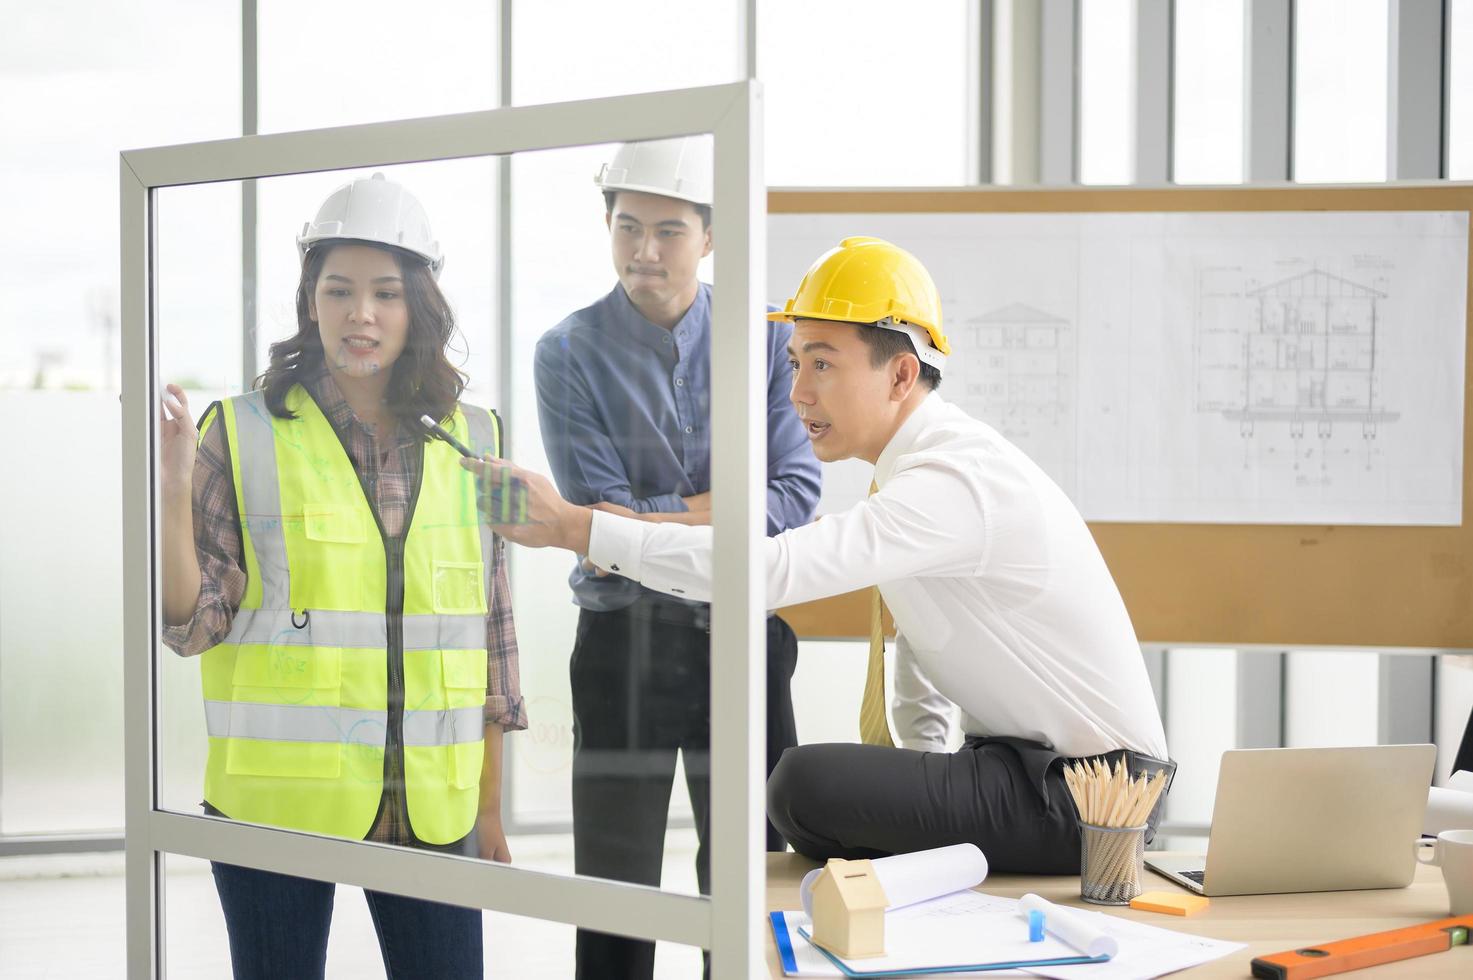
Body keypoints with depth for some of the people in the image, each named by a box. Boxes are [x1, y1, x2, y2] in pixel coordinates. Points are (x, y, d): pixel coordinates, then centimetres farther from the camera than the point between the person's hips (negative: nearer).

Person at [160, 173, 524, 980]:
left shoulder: (472, 441, 7)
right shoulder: (243, 434, -1)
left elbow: (490, 631, 12)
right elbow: (193, 627, -4)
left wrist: (489, 807, 12)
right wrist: (172, 491, -19)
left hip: (429, 812, 2)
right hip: (277, 804, -2)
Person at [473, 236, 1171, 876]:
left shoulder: (958, 480, -24)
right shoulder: (922, 467, 10)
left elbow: (770, 569, -35)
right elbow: (915, 644, 22)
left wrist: (572, 526, -33)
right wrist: (921, 787, 11)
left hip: (1088, 794, -10)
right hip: (1028, 763, 10)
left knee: (806, 784, -20)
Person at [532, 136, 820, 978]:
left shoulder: (764, 340, 1)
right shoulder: (571, 354, -3)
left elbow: (799, 495, -8)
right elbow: (601, 518, -12)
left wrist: (658, 517, -16)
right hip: (627, 642, -1)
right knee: (618, 893, 7)